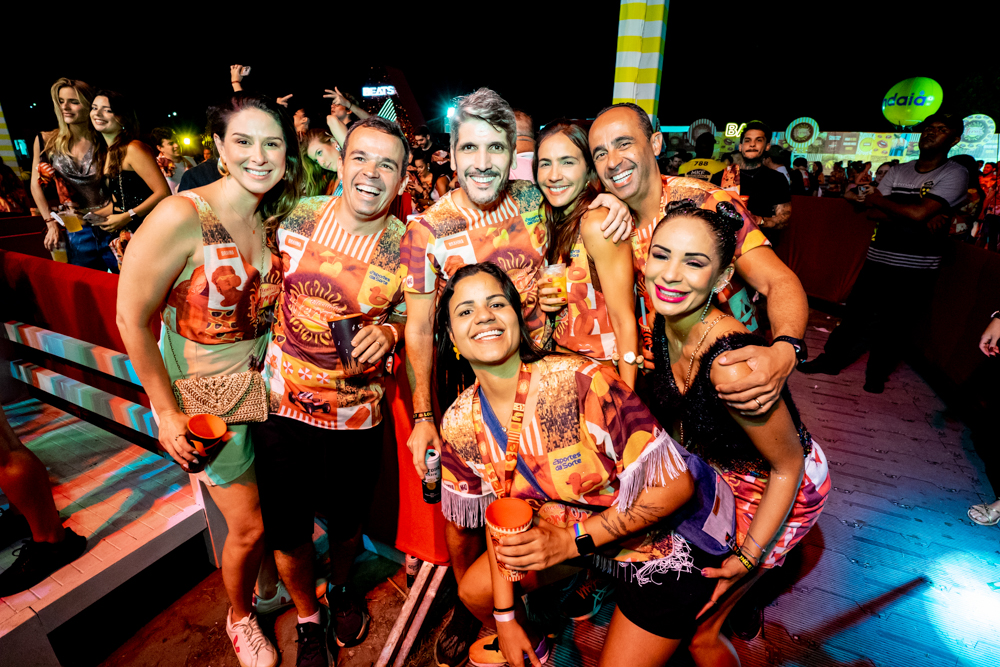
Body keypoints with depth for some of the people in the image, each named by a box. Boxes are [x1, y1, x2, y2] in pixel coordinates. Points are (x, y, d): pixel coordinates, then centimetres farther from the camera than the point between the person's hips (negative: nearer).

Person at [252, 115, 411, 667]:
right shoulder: (296, 219, -6)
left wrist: (387, 332, -19)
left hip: (355, 417, -1)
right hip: (281, 405, 1)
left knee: (347, 524, 20)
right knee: (287, 533, 14)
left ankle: (340, 587, 56)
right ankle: (308, 620, 46)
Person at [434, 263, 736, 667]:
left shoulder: (579, 382, -34)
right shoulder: (460, 426, -14)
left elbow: (676, 485, -27)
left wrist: (572, 541, -26)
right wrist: (505, 617, 3)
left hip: (674, 532, -4)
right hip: (566, 530, 5)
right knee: (473, 591, 13)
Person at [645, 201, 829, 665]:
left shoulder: (730, 366, -39)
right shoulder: (661, 324, -17)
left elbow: (788, 466, -24)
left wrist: (747, 558, -18)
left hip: (780, 491, -6)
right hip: (717, 471, 7)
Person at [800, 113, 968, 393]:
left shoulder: (955, 174, -5)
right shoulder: (898, 171, 9)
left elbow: (919, 213, -19)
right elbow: (873, 212, -1)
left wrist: (877, 199, -5)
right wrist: (922, 220, -14)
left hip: (915, 268, -4)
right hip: (878, 260, 4)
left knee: (891, 323, 6)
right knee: (854, 312, 7)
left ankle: (877, 374, 24)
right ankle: (831, 360, 21)